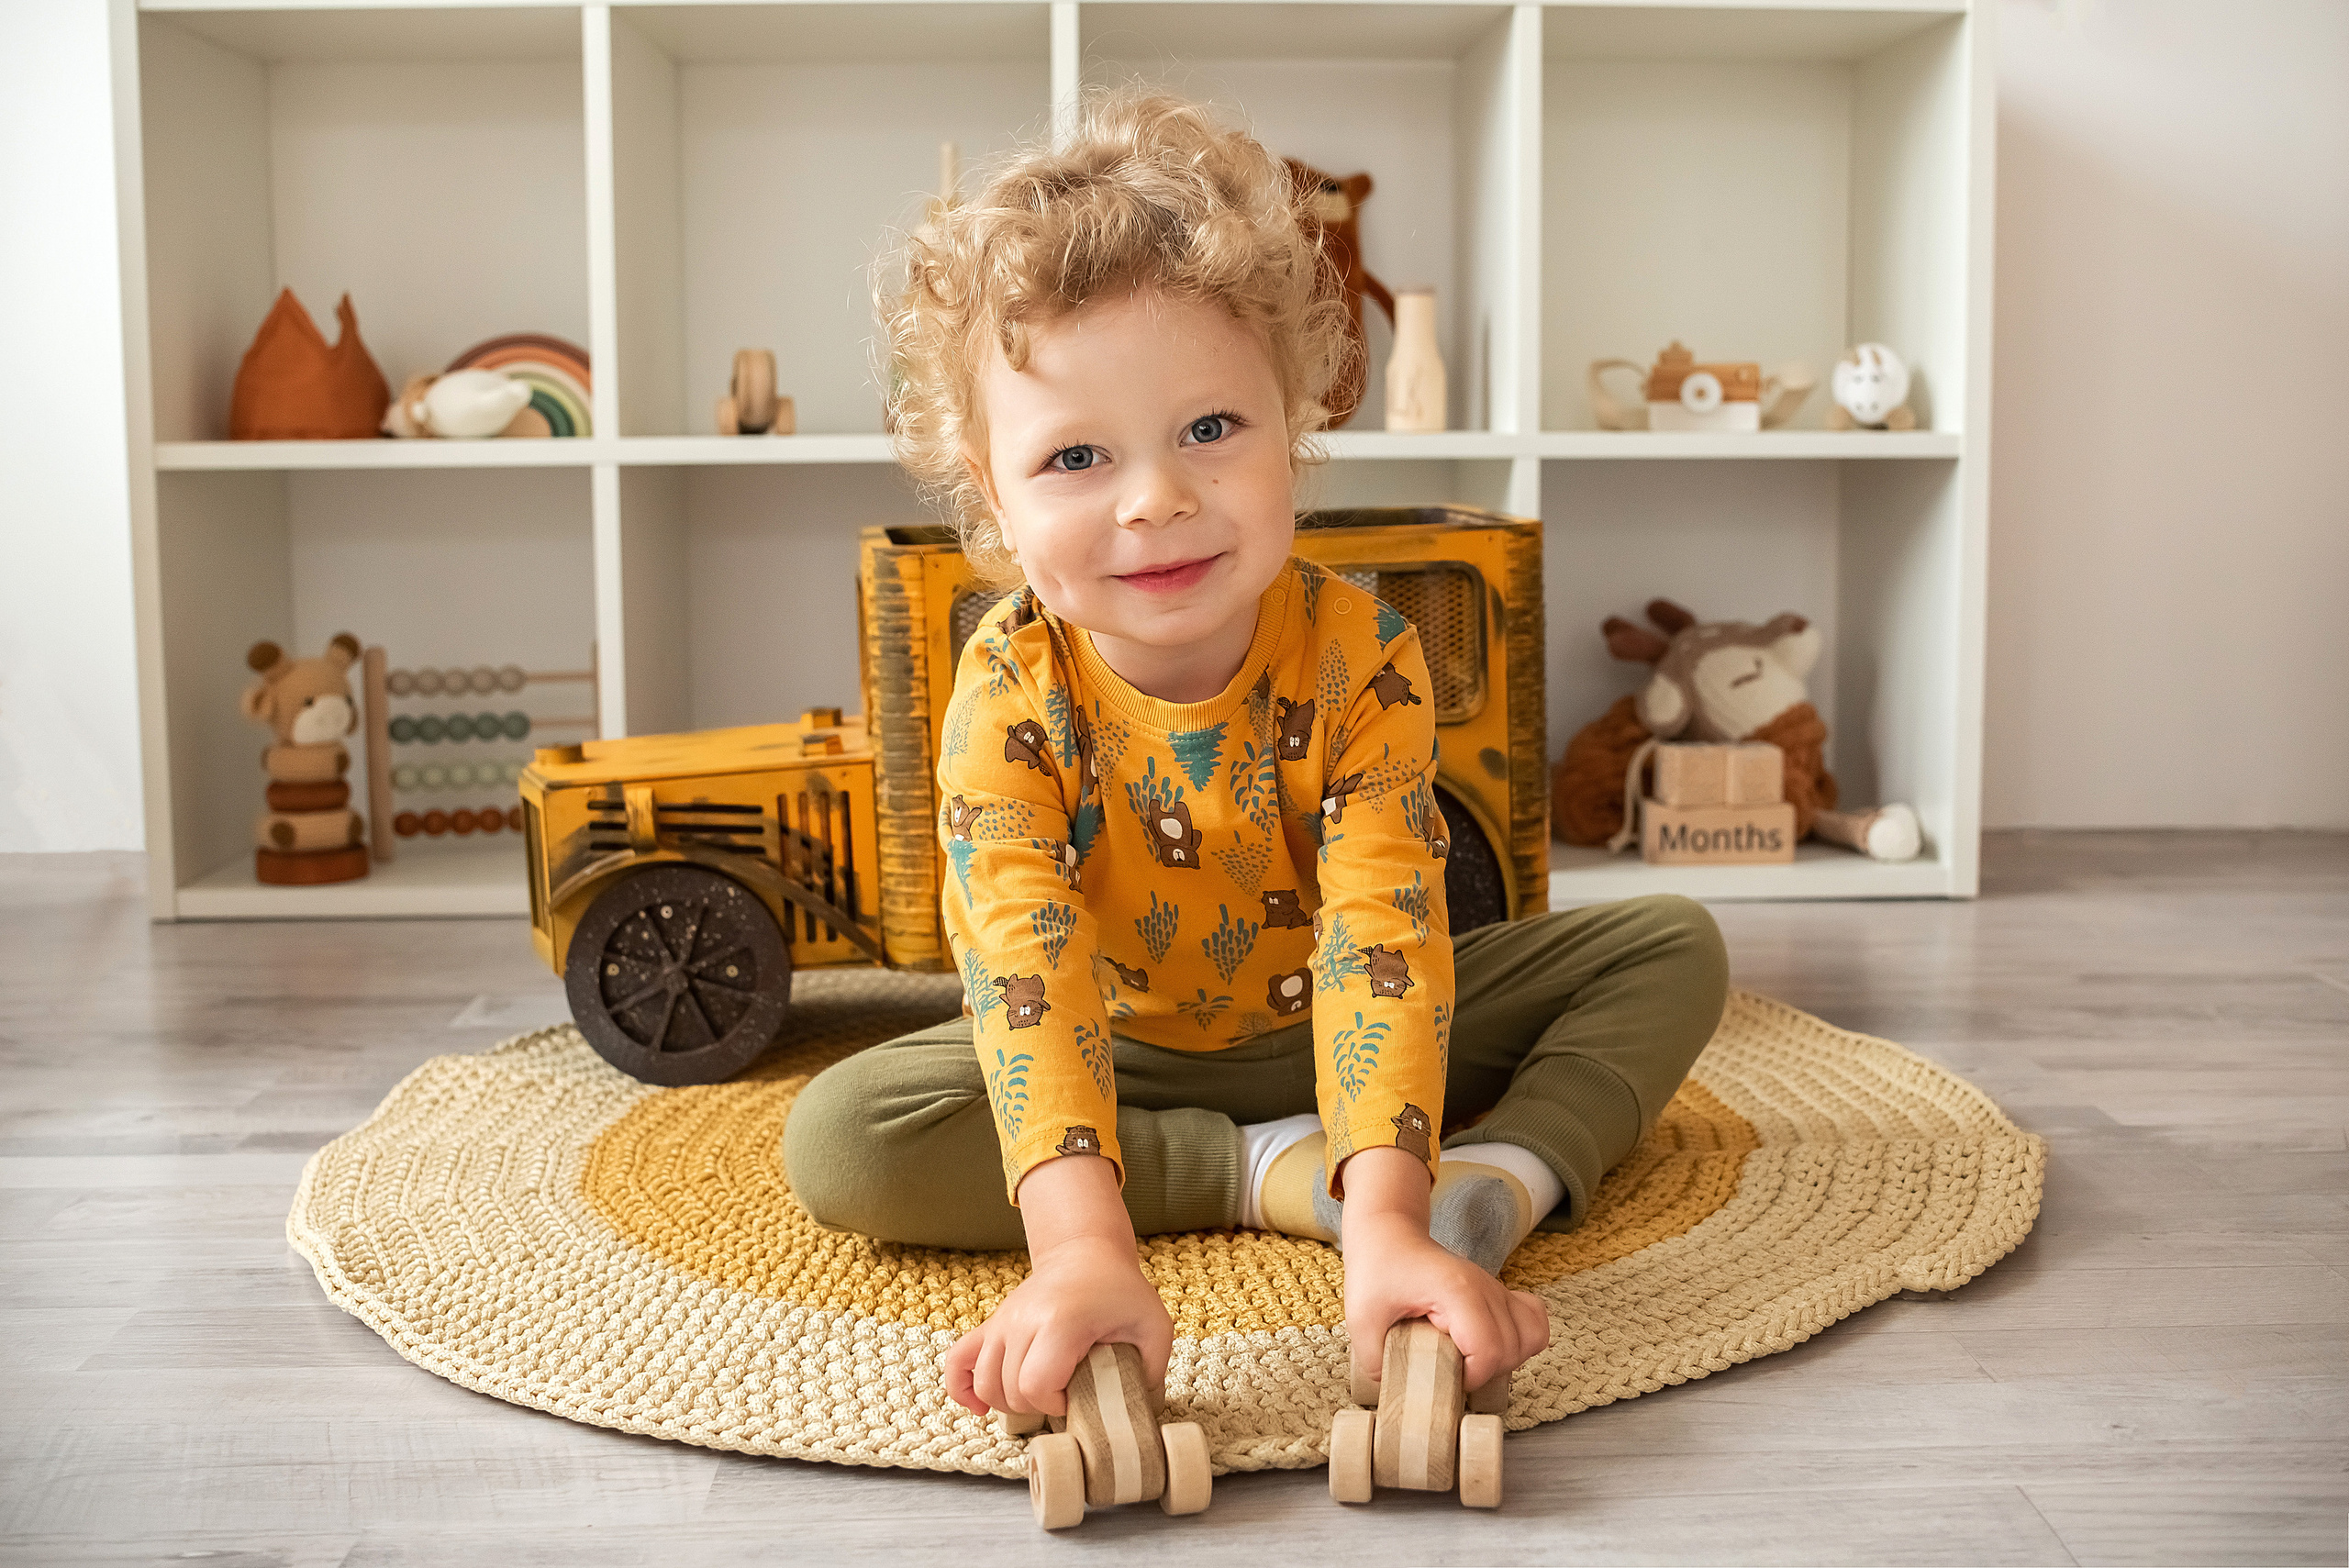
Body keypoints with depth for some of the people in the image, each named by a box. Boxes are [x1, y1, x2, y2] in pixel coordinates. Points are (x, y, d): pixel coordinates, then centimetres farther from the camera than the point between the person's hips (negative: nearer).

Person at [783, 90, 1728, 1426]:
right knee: (840, 1139, -28)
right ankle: (1273, 1173, -25)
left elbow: (1384, 935, -35)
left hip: (1323, 1021, 1)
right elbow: (1027, 968, -38)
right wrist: (1081, 1247, -54)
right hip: (1122, 1052, 0)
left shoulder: (1359, 659, -24)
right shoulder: (1011, 695, -25)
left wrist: (1391, 1224, -49)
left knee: (1675, 947, -11)